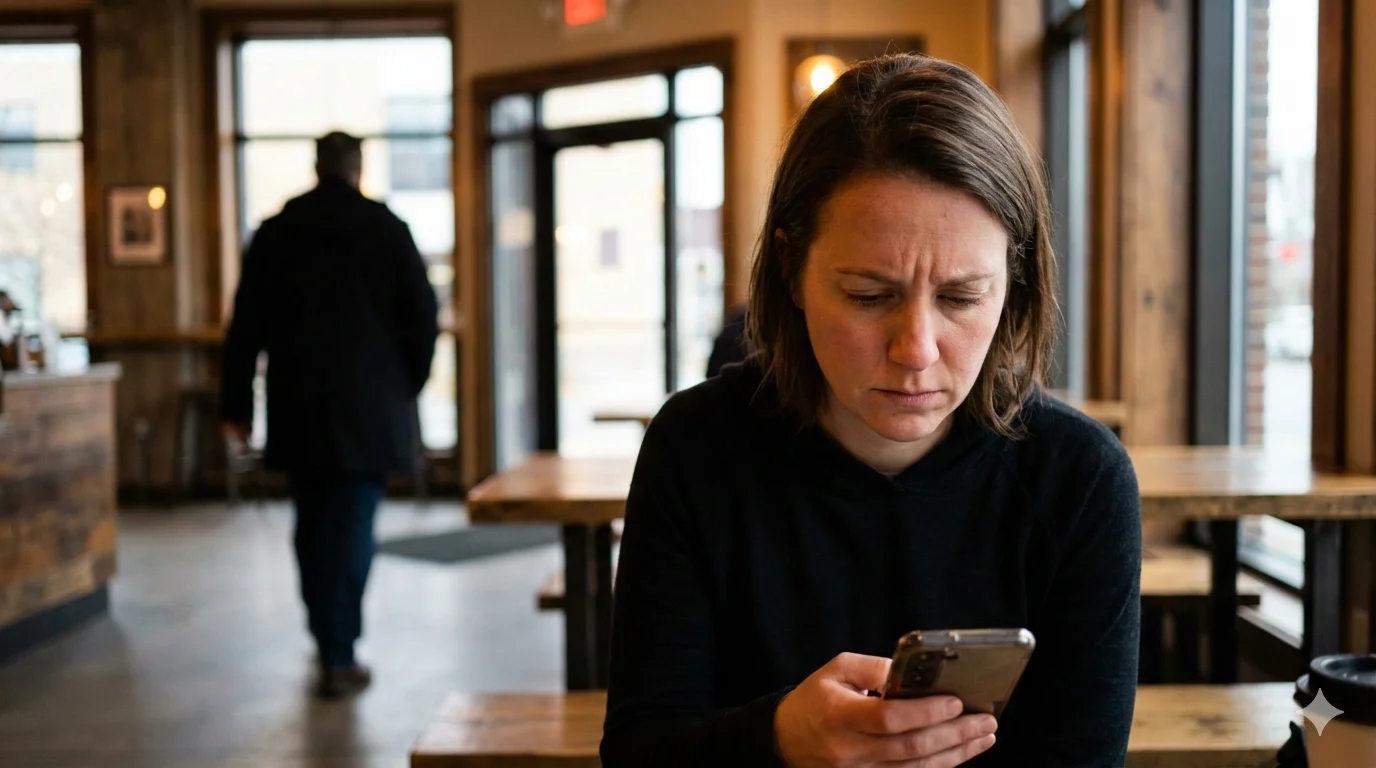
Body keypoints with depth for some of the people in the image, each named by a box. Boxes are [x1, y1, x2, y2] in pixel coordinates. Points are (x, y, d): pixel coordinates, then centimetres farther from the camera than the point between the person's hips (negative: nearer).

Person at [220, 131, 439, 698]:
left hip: (297, 408, 2)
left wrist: (236, 405, 7)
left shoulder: (276, 232, 4)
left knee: (312, 525, 15)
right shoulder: (387, 230, 0)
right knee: (352, 528, 0)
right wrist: (406, 387, 13)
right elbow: (423, 317, 0)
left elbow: (246, 326, 3)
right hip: (368, 409, -2)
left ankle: (327, 639, 28)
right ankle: (339, 657, -2)